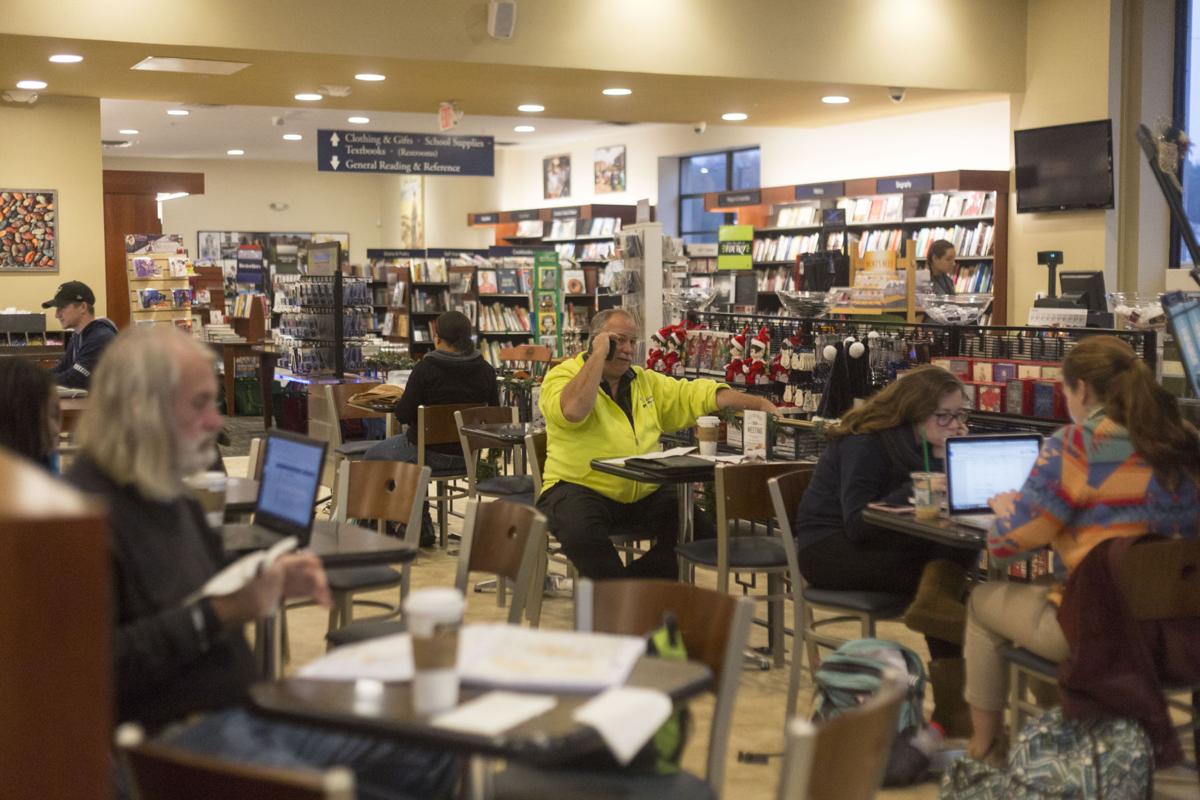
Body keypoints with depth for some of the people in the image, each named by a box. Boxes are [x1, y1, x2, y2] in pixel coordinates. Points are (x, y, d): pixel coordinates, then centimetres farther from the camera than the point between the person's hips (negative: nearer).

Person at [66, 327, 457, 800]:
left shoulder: (166, 495, 14)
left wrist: (269, 585, 6)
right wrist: (216, 615, -24)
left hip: (242, 711, 10)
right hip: (174, 738, -10)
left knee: (431, 759, 7)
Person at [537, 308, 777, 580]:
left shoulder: (647, 382, 18)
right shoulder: (562, 376, -1)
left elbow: (697, 394, 14)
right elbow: (574, 411, -23)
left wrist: (759, 404, 4)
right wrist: (599, 353, -15)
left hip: (644, 494, 6)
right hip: (581, 489, -6)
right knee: (582, 533, -37)